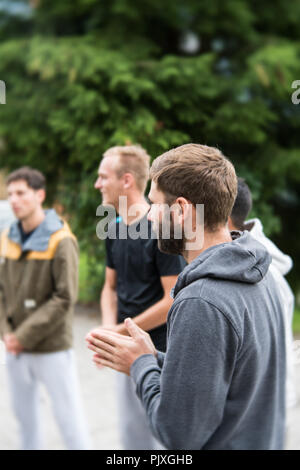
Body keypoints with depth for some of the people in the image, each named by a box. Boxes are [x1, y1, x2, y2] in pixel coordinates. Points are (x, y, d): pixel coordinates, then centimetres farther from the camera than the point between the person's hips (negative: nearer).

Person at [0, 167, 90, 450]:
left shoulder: (60, 241, -11)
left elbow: (65, 299, -15)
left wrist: (24, 336, -15)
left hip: (52, 347, -5)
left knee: (68, 416, 3)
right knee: (24, 414, 16)